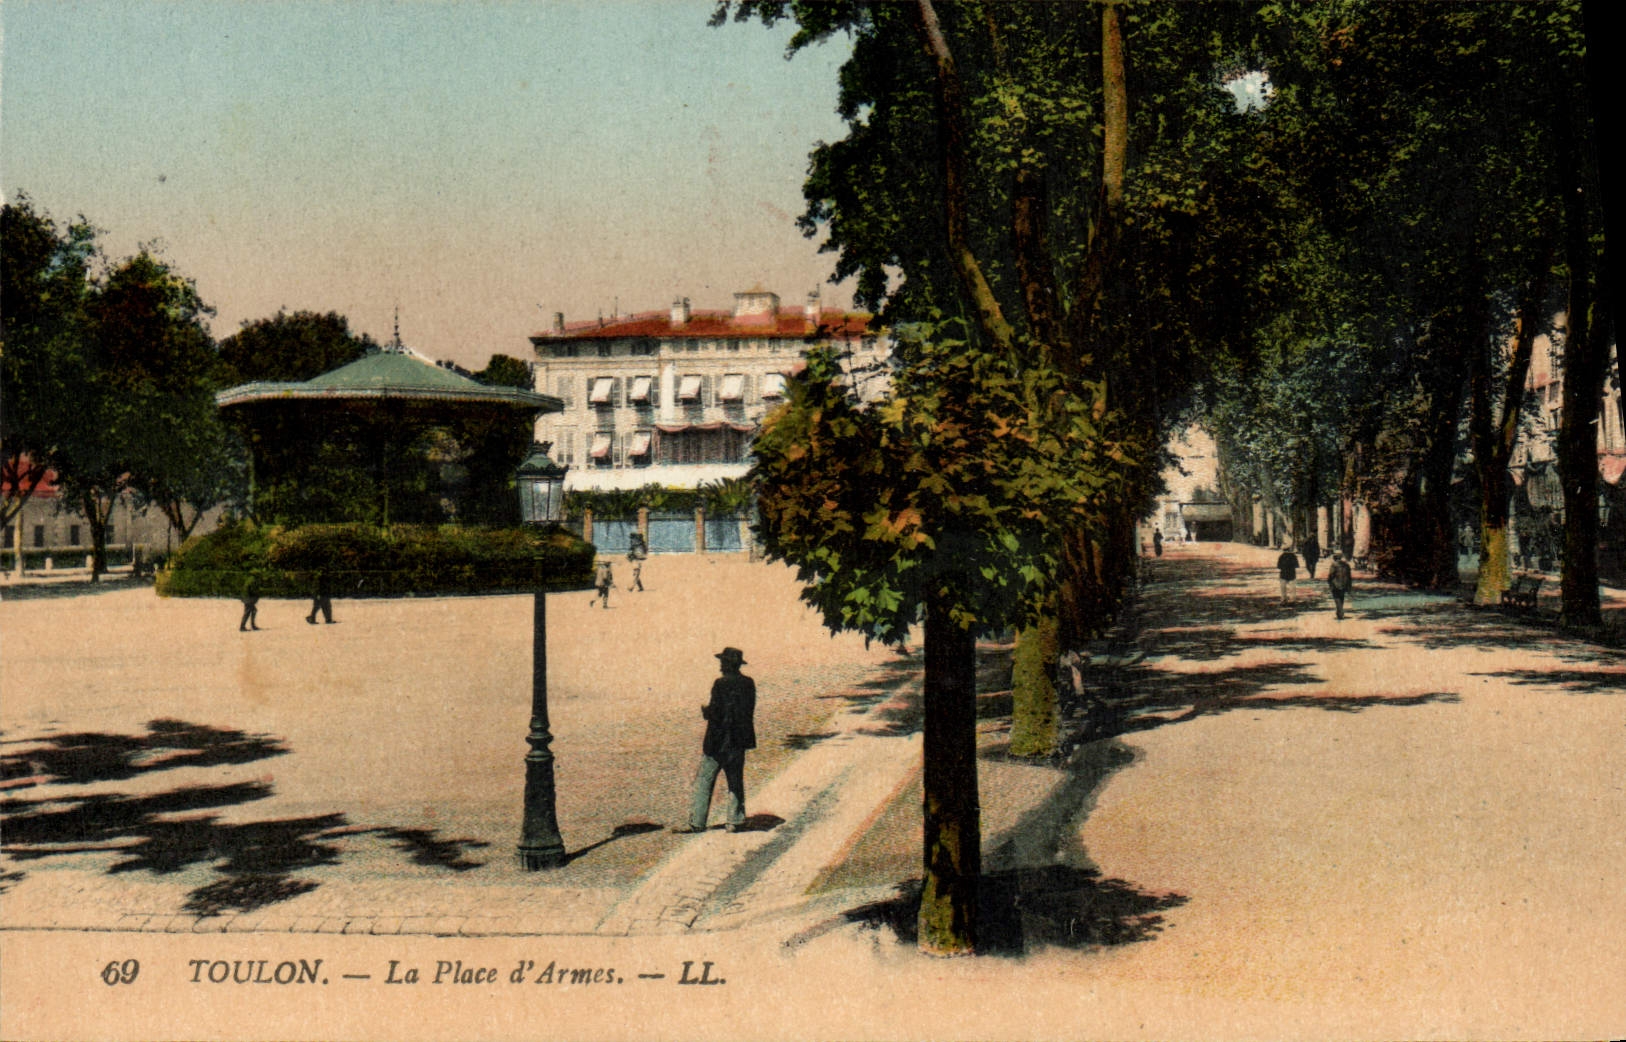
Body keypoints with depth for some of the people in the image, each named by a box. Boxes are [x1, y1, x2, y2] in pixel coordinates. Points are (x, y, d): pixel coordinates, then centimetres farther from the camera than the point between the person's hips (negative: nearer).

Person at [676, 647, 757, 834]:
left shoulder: (721, 684, -16)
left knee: (704, 781, 3)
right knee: (736, 781, 13)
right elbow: (749, 711, 10)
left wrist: (705, 711, 3)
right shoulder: (748, 683, 3)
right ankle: (736, 821, 12)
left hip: (718, 741, -6)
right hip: (739, 741, 6)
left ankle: (697, 822, 4)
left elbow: (716, 713, -19)